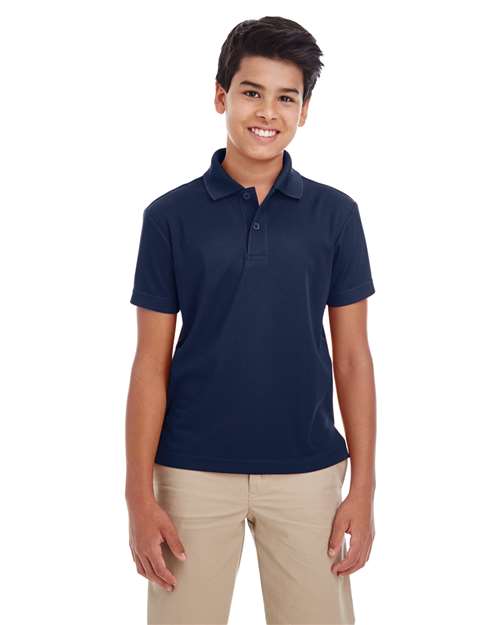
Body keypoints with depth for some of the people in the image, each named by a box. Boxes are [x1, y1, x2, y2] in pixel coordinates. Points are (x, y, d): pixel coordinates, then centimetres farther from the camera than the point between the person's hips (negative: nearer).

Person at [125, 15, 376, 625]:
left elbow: (352, 357, 3)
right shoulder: (171, 215, -1)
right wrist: (140, 495, -6)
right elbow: (151, 364, -1)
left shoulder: (335, 213, 2)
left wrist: (363, 488, -1)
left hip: (308, 474, 1)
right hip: (195, 475, -1)